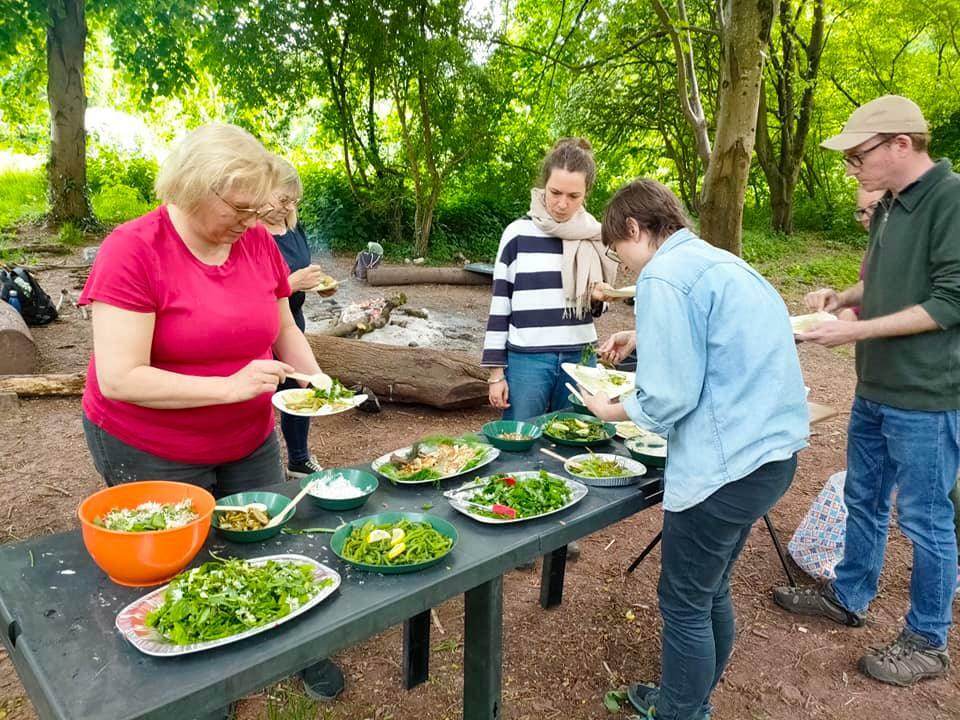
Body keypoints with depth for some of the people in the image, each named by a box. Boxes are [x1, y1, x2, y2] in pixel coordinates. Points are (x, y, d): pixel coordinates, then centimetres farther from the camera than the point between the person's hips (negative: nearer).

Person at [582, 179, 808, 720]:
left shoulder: (664, 276, -15)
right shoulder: (718, 261, 14)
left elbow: (670, 398, -17)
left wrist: (612, 410, 0)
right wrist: (644, 337, 28)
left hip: (727, 463, -10)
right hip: (773, 447, 10)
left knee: (685, 603, 9)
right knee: (712, 590, 24)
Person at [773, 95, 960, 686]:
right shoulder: (890, 207, 9)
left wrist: (855, 330, -21)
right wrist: (843, 297, 2)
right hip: (876, 390, 8)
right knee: (863, 500, 20)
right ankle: (849, 598, 39)